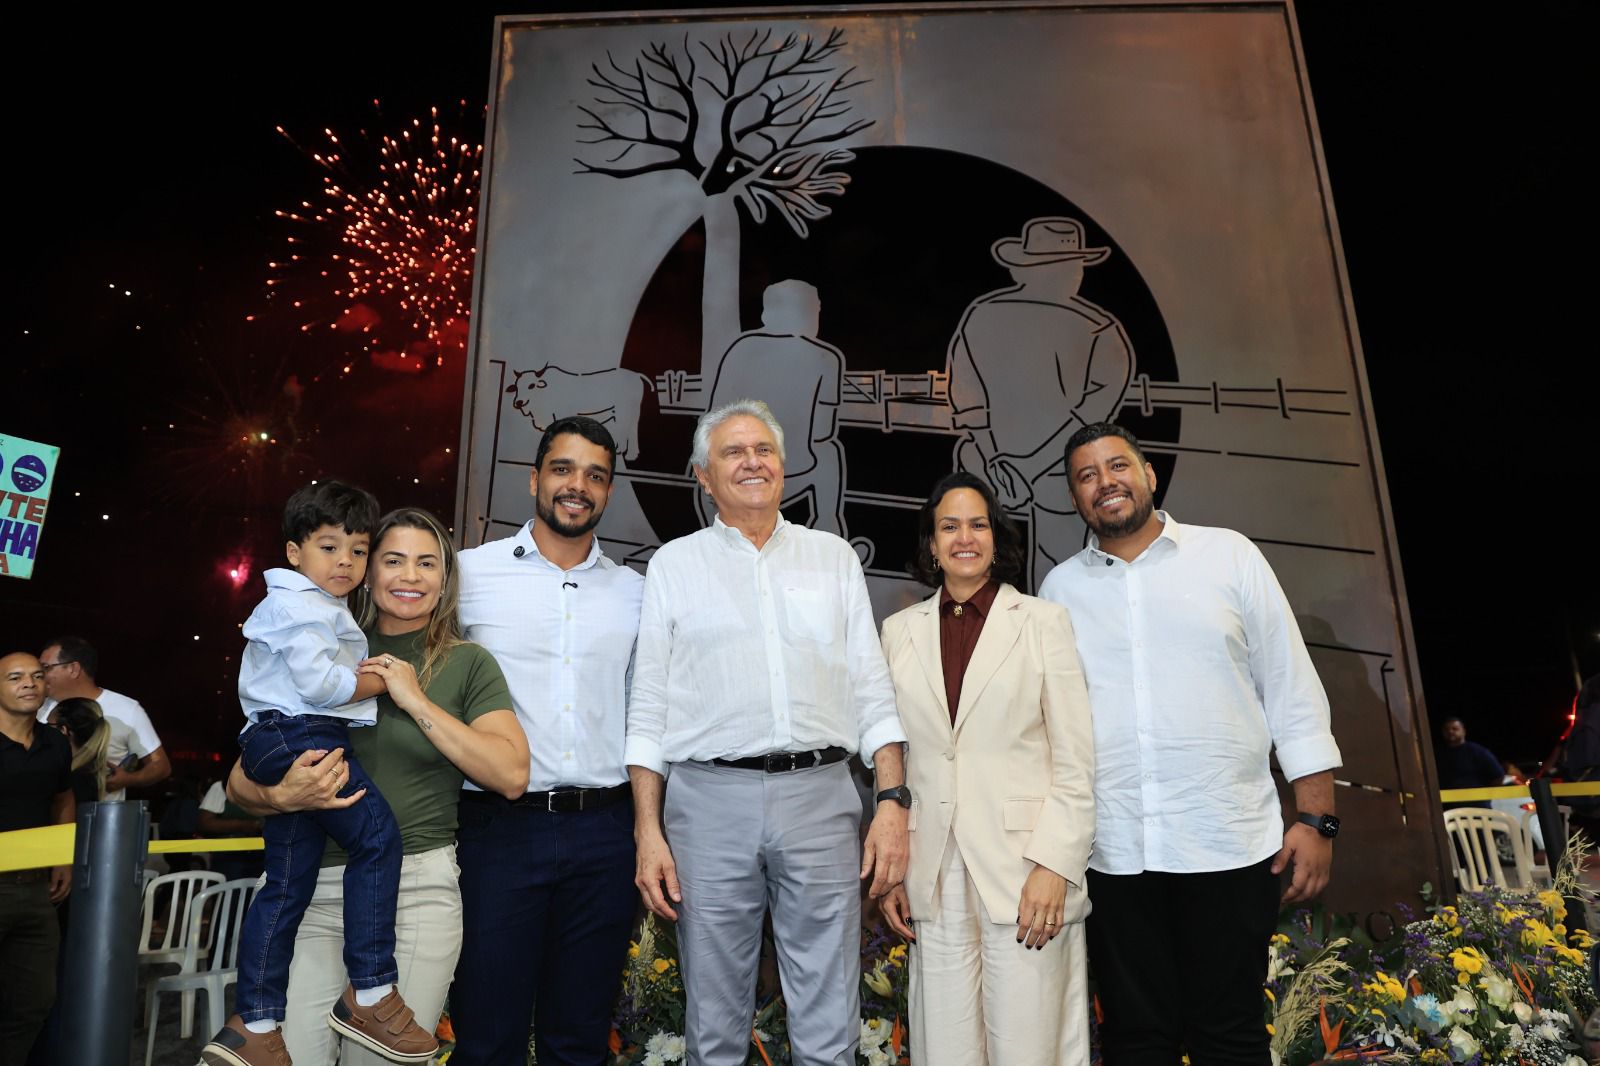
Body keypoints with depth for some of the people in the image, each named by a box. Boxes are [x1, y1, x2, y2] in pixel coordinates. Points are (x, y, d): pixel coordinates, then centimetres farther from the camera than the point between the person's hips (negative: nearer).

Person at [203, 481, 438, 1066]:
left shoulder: (322, 609, 25)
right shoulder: (299, 605, -8)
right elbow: (319, 684, -18)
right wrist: (380, 680, -7)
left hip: (282, 748, 11)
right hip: (297, 737, -11)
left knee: (287, 886, 12)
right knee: (378, 836, -16)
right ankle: (369, 996, -11)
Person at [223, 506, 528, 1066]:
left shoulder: (468, 663, 3)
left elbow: (512, 775, -10)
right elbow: (240, 780, 9)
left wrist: (416, 700, -10)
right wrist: (282, 797, -14)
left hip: (416, 888, -1)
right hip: (314, 887, 2)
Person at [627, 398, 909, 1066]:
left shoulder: (833, 557, 11)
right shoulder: (674, 564, 8)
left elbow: (873, 692, 9)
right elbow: (648, 709, 5)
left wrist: (893, 800, -2)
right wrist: (648, 832, -2)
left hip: (820, 795, 1)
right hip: (709, 800, 0)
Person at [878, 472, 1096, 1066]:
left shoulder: (1044, 622, 0)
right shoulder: (900, 631, 8)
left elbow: (1075, 762, -2)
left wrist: (1054, 865, -10)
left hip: (1024, 873, -2)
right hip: (935, 877, 3)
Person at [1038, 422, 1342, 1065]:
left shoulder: (1230, 556, 3)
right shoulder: (1060, 589, 7)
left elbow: (1293, 692, 3)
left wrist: (1317, 819, -1)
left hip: (1230, 843, -1)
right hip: (1113, 853, 2)